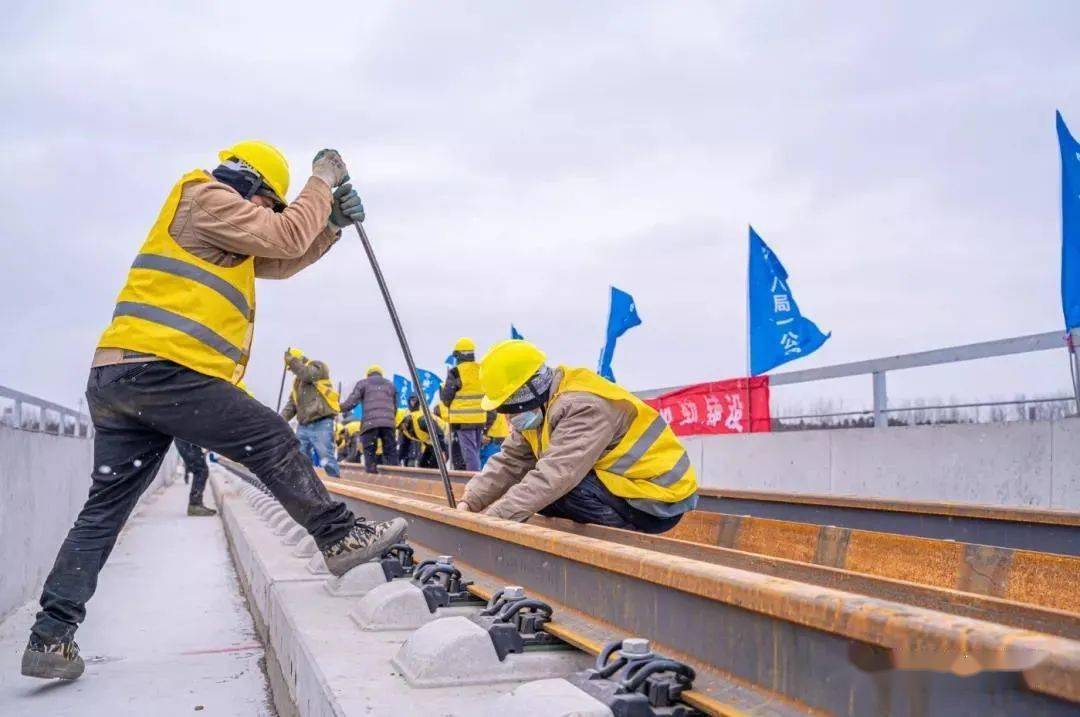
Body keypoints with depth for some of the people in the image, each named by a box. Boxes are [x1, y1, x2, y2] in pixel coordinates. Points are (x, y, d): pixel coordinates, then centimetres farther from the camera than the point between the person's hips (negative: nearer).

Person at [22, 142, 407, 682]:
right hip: (159, 369, -10)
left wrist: (332, 223, 23)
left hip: (115, 377, 10)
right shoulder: (205, 197, 3)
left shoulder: (217, 233, 33)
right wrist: (322, 183, 10)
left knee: (105, 509, 8)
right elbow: (285, 236, -3)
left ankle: (51, 636, 7)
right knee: (271, 441, -2)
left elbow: (281, 261, 34)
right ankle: (339, 538, 2)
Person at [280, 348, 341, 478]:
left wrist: (292, 360, -10)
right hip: (303, 426, 8)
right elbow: (291, 404, 22)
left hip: (321, 424, -8)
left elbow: (308, 375, -18)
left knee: (327, 460, -13)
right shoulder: (297, 381, 26)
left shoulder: (317, 366, 4)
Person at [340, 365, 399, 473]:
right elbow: (395, 407, 25)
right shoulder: (390, 384, 27)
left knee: (369, 454, 0)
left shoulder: (363, 383, 15)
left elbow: (351, 402, 4)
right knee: (390, 453, 7)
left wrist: (339, 408, 17)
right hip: (388, 423, 3)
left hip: (370, 423, -3)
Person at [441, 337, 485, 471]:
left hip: (463, 419, -6)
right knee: (475, 451, 16)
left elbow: (446, 398, -7)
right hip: (480, 418, 6)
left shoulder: (456, 372, -12)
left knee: (469, 452, -6)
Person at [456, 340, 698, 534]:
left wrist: (492, 518, -37)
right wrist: (469, 503, -14)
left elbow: (555, 476, -36)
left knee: (552, 492, -26)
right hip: (624, 487, 9)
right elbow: (509, 462, 0)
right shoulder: (539, 407, 4)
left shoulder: (584, 407, -25)